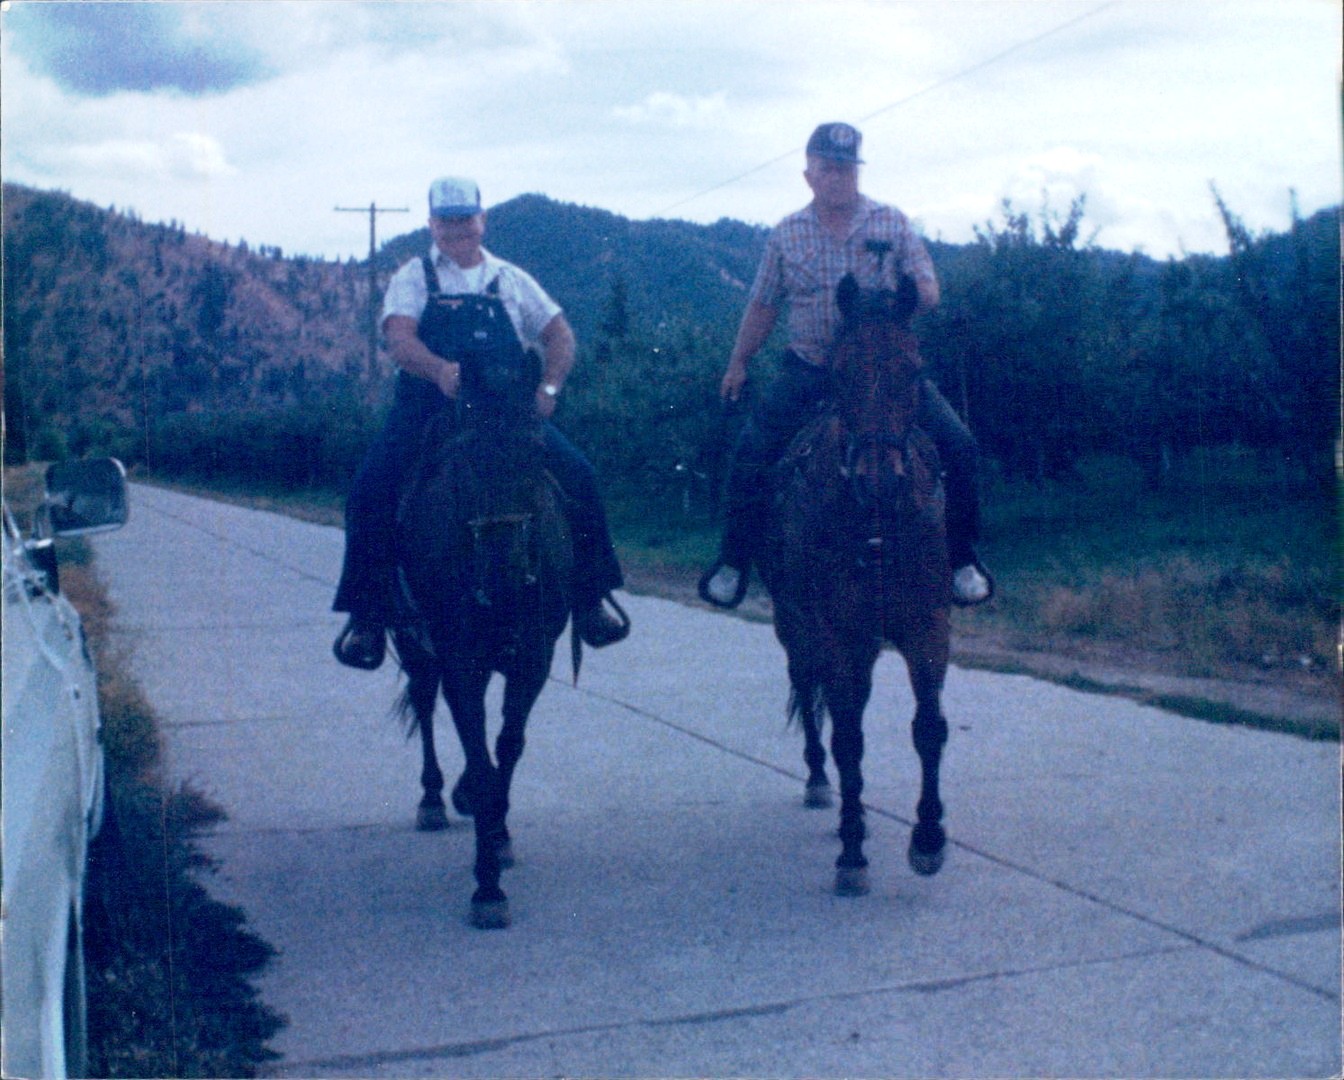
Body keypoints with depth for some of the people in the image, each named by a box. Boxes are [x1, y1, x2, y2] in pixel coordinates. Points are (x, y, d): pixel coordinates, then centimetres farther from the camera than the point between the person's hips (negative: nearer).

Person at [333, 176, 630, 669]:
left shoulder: (511, 280, 17)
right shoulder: (414, 278, 8)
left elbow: (559, 334, 14)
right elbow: (399, 339, -9)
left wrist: (549, 387, -7)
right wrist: (442, 370, -31)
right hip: (427, 411, -1)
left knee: (577, 477, -16)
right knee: (372, 487, -23)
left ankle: (588, 598, -1)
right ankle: (368, 616, -12)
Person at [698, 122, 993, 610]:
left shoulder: (893, 223, 1)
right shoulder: (786, 235, 4)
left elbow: (929, 292, 0)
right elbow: (762, 307, 13)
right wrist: (738, 363, 15)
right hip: (810, 369, 0)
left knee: (957, 446, -13)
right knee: (751, 452, -14)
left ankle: (962, 556, 5)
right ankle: (734, 561, 3)